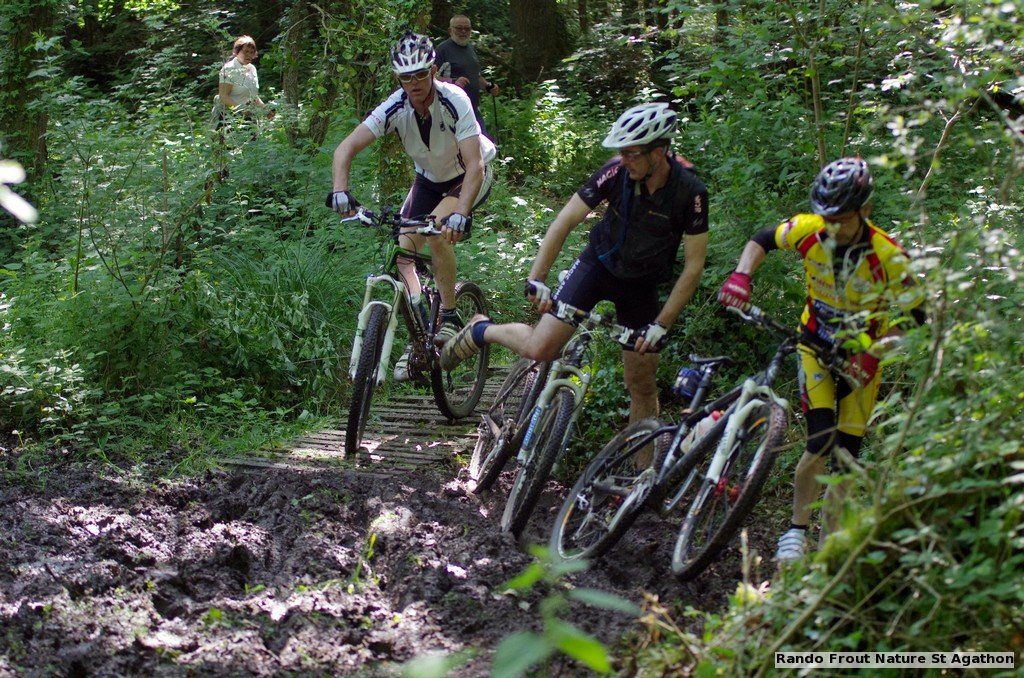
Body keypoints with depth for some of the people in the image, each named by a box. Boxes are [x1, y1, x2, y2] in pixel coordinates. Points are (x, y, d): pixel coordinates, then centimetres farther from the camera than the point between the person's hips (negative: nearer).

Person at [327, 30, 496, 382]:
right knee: (403, 252, -11)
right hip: (429, 178, 5)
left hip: (470, 177, -4)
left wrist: (460, 213, -55)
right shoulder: (395, 107, -23)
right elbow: (346, 147, -29)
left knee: (436, 231, -30)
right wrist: (340, 189, -48)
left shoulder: (454, 101, -32)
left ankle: (449, 315, -13)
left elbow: (474, 164, -40)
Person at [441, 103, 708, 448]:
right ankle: (481, 331, 15)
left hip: (641, 285, 0)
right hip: (599, 263, 0)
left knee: (642, 385, 3)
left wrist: (661, 325, -24)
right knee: (539, 349, -15)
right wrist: (537, 278, -28)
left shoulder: (690, 191, -25)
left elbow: (694, 265, -20)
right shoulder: (617, 172, -23)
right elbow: (566, 220, -19)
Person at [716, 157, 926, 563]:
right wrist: (741, 276, -19)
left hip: (862, 356, 0)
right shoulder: (808, 230, -19)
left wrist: (874, 353, -31)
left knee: (846, 457, 0)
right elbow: (763, 240, -1)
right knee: (821, 444, -18)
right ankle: (797, 530, -5)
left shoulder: (888, 256, -25)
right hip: (817, 345, 0)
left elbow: (912, 317, -18)